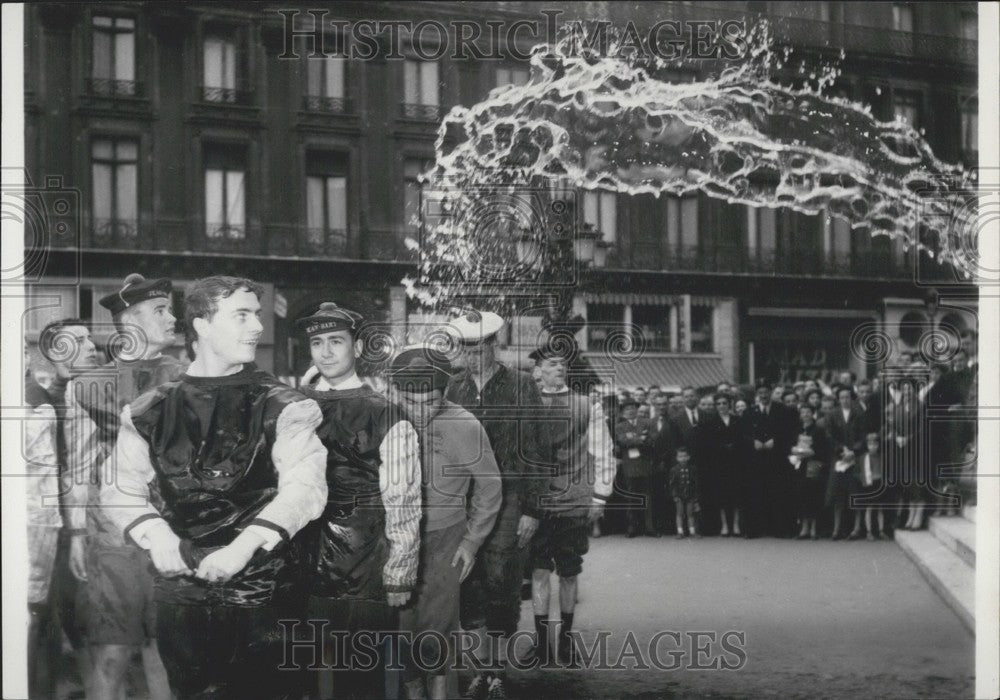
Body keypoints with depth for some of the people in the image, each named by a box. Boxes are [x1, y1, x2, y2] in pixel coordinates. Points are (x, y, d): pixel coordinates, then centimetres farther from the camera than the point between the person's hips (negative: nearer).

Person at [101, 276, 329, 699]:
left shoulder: (281, 408, -2)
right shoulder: (150, 411, 6)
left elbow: (304, 486, -14)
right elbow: (124, 490, 6)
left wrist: (244, 545, -26)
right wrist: (156, 538, -13)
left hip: (262, 590, -2)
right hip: (179, 592, 2)